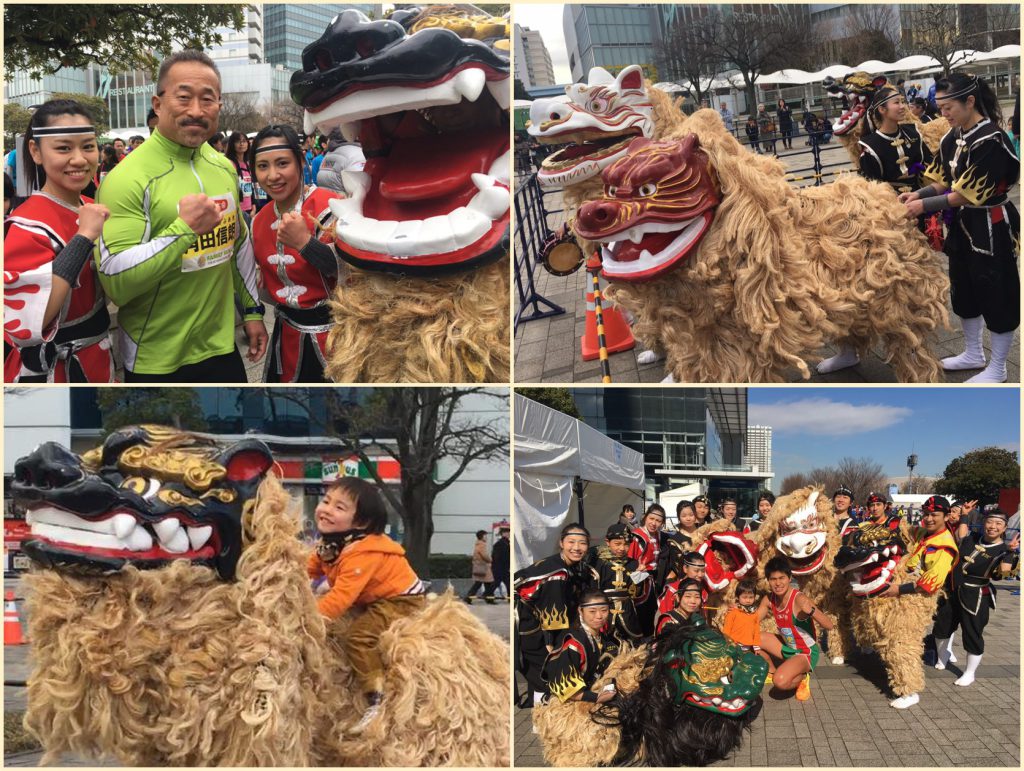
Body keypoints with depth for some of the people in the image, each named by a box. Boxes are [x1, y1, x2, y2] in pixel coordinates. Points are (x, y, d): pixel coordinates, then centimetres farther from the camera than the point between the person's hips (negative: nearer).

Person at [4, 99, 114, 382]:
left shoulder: (90, 210, 2)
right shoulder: (29, 226, -21)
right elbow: (25, 326, -32)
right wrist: (83, 237, -31)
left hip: (95, 360, 7)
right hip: (51, 372, -7)